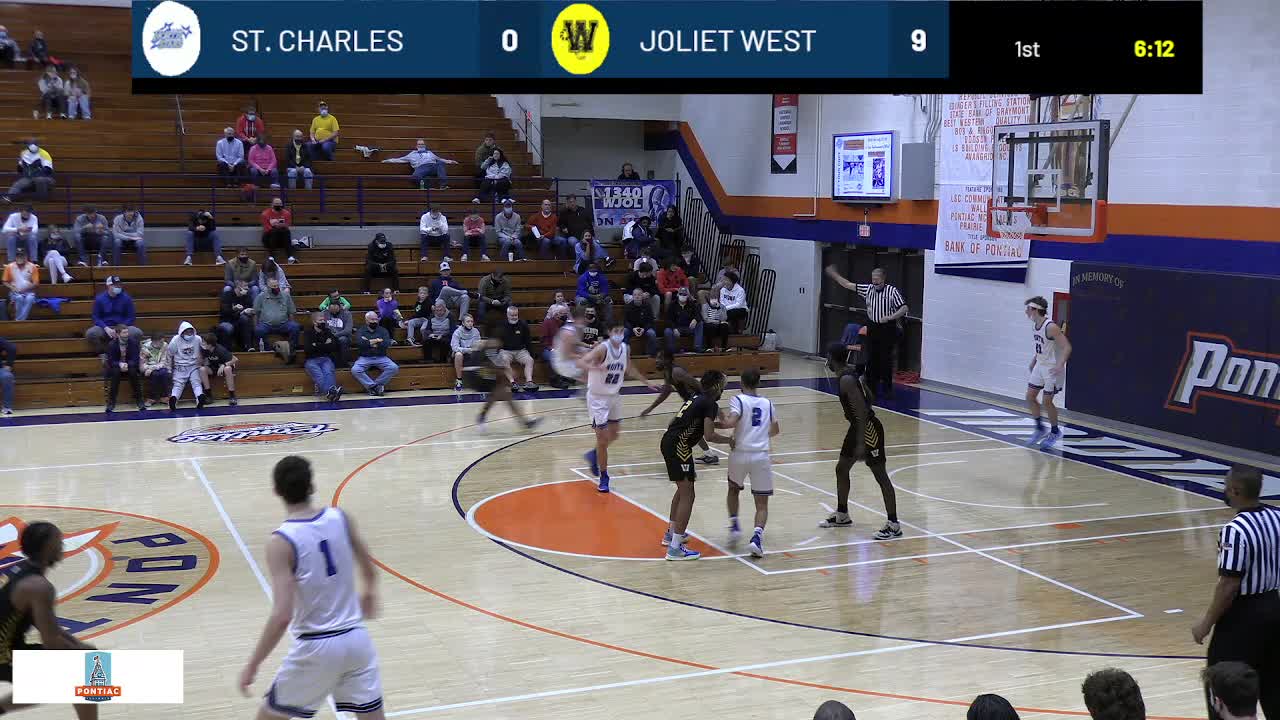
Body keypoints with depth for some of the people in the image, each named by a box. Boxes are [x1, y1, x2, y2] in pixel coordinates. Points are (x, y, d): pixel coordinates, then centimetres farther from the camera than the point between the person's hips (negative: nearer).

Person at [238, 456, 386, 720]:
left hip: (316, 647, -4)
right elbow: (370, 572, 13)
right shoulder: (341, 518, -3)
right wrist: (369, 594, 35)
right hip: (356, 638, 4)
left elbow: (282, 616, -22)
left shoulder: (281, 542, -16)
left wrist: (253, 665, -12)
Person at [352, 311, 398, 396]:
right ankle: (376, 387, -24)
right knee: (355, 370, -30)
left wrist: (369, 342, -8)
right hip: (365, 358, -1)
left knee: (394, 368, -25)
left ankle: (372, 387, -18)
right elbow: (360, 343, -13)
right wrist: (377, 341, -10)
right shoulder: (361, 331, 8)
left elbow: (387, 343, -7)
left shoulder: (383, 330, 11)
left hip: (381, 357, 1)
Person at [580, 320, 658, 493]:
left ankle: (594, 455, 45)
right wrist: (595, 367, -53)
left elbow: (629, 369, 19)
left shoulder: (625, 349, -1)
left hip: (614, 396, 7)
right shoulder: (603, 348, -22)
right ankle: (603, 477, 8)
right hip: (598, 397, -7)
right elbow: (580, 362, -35)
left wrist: (647, 382, 23)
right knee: (603, 438, -5)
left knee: (613, 435, 17)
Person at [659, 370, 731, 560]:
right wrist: (730, 440, 0)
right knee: (687, 496, -7)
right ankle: (675, 548, -11)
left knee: (683, 489, 27)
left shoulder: (696, 398, 19)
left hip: (668, 442, 10)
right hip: (678, 446, -10)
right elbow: (709, 436, -16)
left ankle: (671, 533, 39)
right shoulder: (710, 404, -8)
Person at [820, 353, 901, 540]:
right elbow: (869, 397, 17)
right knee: (841, 468, 17)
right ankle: (842, 515, 30)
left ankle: (894, 525, -1)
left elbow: (862, 411, -26)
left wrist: (861, 443, -27)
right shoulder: (851, 374, 7)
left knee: (880, 476, -5)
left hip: (868, 428, -10)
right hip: (858, 426, 10)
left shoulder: (846, 380, -22)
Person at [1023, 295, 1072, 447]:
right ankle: (1040, 428, 20)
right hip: (1040, 366, 8)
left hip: (1053, 368, -8)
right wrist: (1033, 362, 18)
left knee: (1047, 401, -2)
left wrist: (1060, 365, -35)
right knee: (1030, 397, 6)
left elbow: (1067, 347, -25)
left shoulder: (1051, 327, -23)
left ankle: (1055, 432, 18)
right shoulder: (1035, 326, 3)